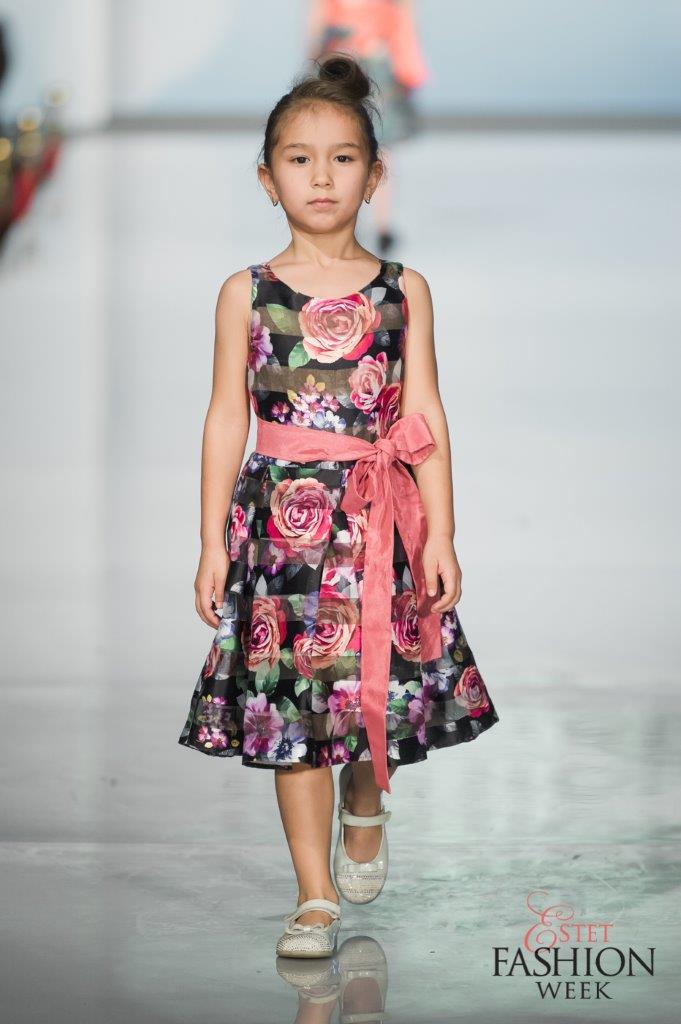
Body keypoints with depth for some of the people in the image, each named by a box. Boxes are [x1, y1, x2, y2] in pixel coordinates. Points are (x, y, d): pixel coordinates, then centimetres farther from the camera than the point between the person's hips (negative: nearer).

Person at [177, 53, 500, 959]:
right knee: (291, 705, 0)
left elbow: (425, 421, 4)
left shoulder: (404, 290, 5)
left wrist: (440, 536, -1)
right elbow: (226, 420, 4)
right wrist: (213, 542, 1)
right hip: (281, 519, 0)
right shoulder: (247, 293, 4)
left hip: (381, 522, 1)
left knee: (379, 689, 2)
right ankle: (315, 896, 9)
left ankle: (366, 806, 36)